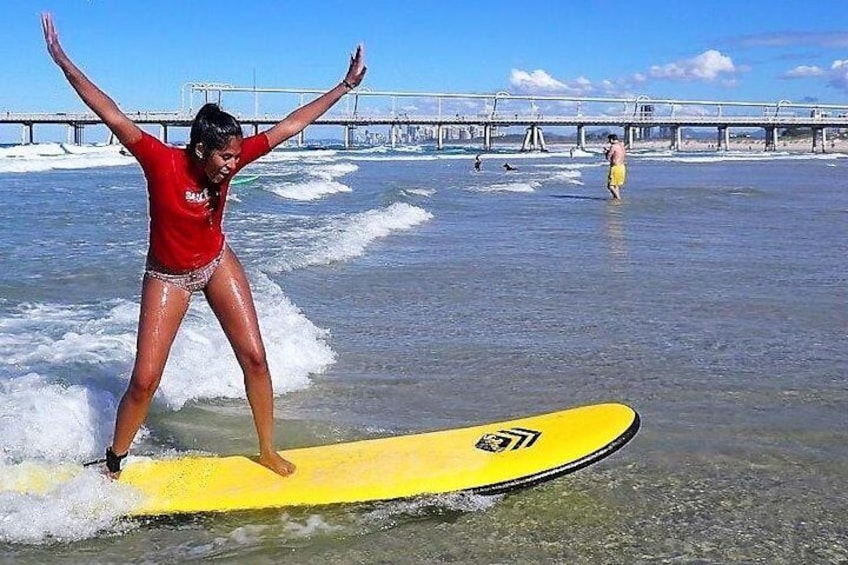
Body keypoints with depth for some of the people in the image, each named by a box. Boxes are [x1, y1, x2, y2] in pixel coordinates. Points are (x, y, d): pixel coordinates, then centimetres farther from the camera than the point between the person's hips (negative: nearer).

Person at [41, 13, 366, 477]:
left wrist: (345, 86, -14)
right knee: (144, 380, -5)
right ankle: (114, 465, 18)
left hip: (217, 264, 3)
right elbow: (110, 113, -30)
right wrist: (62, 61, -35)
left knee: (254, 357, -1)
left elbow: (289, 126, -14)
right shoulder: (161, 161, -26)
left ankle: (268, 451, 17)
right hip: (168, 277, -3)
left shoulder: (230, 158, -17)